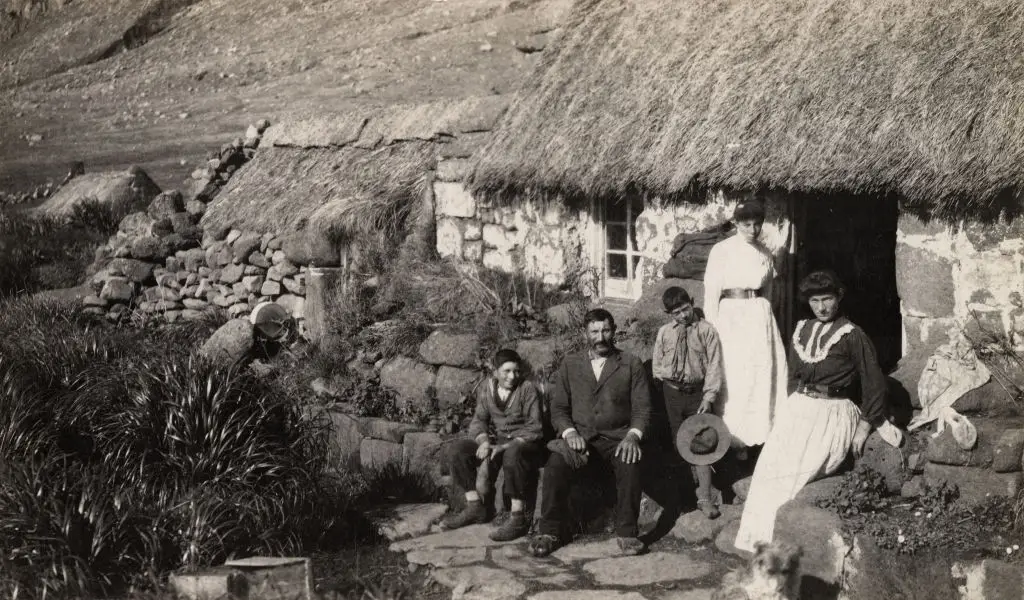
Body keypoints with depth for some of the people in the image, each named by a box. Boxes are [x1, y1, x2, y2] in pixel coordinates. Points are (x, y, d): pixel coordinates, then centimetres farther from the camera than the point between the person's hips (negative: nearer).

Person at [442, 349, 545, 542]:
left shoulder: (527, 390, -9)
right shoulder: (486, 388, 6)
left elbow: (534, 429, -14)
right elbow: (479, 419, 5)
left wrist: (505, 447, -26)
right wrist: (484, 442, -18)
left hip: (525, 443, -6)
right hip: (496, 439, 6)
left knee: (513, 454, -41)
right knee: (456, 450, -12)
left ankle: (518, 517, -34)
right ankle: (475, 506, -5)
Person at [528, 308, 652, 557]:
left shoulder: (631, 364, 9)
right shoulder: (570, 365, 14)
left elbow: (642, 408, 4)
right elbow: (558, 408, 8)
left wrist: (633, 435, -16)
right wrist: (569, 432, -12)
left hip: (617, 437, -1)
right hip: (578, 436, 1)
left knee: (630, 464, -35)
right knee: (554, 467, -29)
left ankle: (627, 532, -24)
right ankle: (549, 532, -17)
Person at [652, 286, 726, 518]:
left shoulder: (706, 330, -4)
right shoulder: (664, 333, 4)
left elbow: (714, 366, -7)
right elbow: (656, 366, 13)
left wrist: (709, 397, -13)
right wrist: (671, 375, -5)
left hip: (697, 394, -3)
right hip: (672, 393, 3)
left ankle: (705, 498, -4)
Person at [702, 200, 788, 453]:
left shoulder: (765, 254, 10)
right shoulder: (722, 250, -3)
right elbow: (711, 291, -4)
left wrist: (766, 318, 13)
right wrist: (712, 329, -8)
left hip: (760, 317, 4)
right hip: (731, 316, -4)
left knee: (766, 373, 1)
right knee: (735, 378, -4)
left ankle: (765, 433, 10)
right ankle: (736, 439, 6)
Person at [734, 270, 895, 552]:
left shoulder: (852, 336, -2)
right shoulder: (801, 330, 15)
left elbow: (873, 382, -1)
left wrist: (865, 427, -3)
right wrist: (791, 407, 13)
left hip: (833, 413, -5)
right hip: (798, 409, 5)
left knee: (797, 469, -22)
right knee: (770, 463, -16)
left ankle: (774, 539, -14)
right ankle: (755, 538, -14)